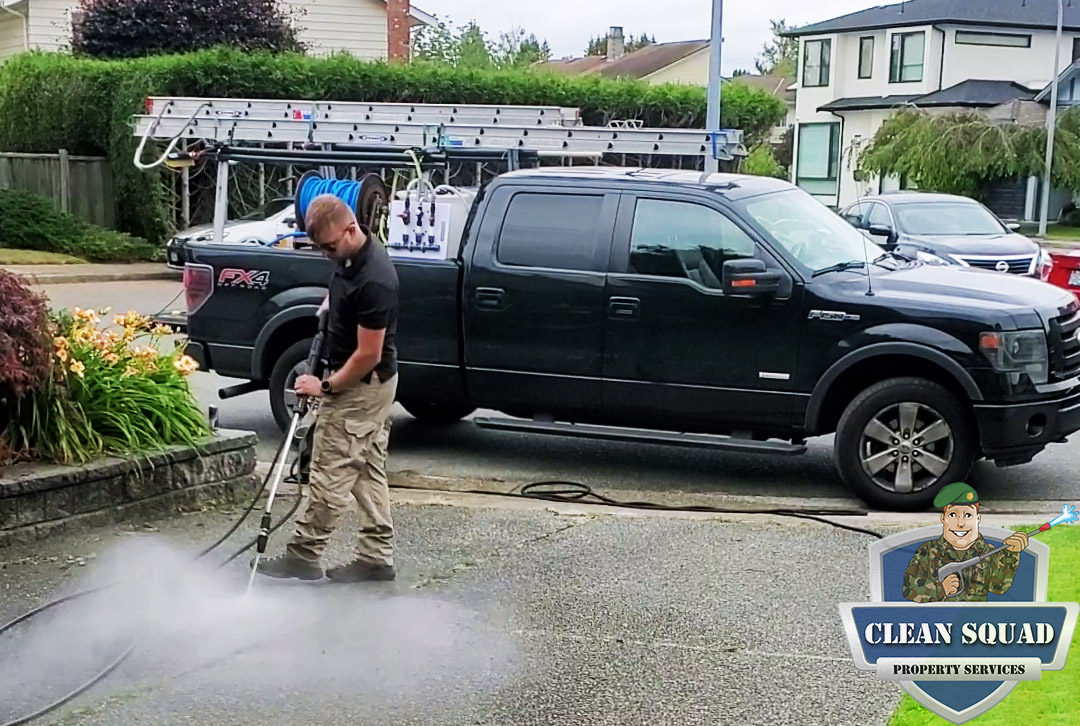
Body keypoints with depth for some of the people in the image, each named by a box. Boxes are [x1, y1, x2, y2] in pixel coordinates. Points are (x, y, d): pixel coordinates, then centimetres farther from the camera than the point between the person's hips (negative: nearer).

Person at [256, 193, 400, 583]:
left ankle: (304, 556, 8)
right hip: (372, 384, 10)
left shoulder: (373, 280, -28)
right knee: (368, 471, 12)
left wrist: (327, 387, -13)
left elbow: (369, 354, -24)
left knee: (331, 473, -1)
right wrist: (328, 319, 10)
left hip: (360, 386, -10)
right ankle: (377, 557, 18)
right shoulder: (350, 256, 1)